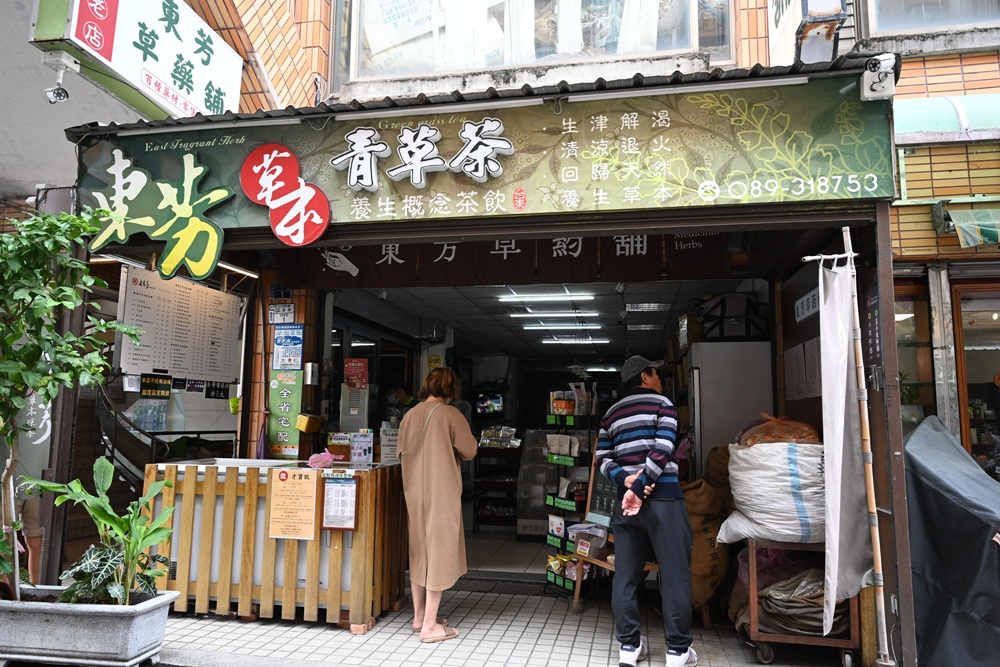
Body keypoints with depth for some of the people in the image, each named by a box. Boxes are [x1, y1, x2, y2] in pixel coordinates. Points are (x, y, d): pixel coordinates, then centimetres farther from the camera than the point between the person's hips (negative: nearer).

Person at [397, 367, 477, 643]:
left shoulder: (410, 415, 5)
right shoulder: (450, 414, -12)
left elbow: (402, 453, 14)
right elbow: (469, 452, -7)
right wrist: (458, 439, 11)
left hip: (413, 492, 6)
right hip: (442, 493, -6)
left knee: (418, 551, 16)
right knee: (439, 552, 2)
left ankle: (419, 616, 28)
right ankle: (430, 626, 7)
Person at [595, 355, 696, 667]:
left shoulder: (611, 413, 14)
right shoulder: (662, 404, -1)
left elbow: (601, 460, 6)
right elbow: (662, 452, -14)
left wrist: (627, 481, -5)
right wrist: (638, 489, -14)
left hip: (625, 498, 5)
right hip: (663, 498, -5)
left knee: (626, 574, 9)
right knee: (674, 574, 3)